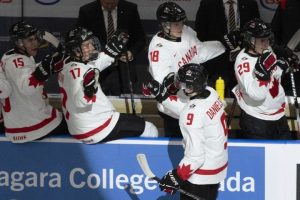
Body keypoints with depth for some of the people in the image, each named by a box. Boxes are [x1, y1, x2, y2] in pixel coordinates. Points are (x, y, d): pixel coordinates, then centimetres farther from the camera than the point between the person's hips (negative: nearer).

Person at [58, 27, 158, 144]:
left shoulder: (68, 63, 6)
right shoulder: (76, 70, -23)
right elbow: (80, 102, -33)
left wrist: (112, 49, 6)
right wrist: (88, 90, -51)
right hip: (95, 130, -11)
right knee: (150, 131, -1)